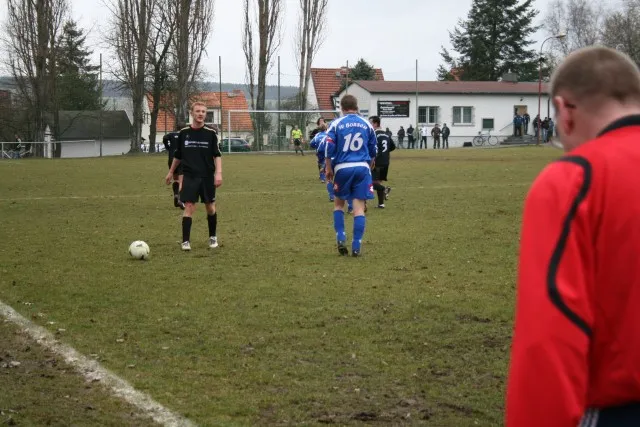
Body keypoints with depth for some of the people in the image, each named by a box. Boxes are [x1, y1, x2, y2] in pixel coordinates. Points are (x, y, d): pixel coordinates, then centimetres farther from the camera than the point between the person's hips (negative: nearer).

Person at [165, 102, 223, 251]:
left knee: (210, 207, 10)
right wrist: (171, 172, 19)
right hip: (189, 177, 0)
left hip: (207, 177, 0)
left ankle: (213, 237, 28)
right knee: (189, 207, -8)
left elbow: (217, 155, -5)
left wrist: (218, 173, -17)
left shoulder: (211, 133, -2)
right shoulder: (184, 133, 3)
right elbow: (178, 155, 15)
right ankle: (186, 241, -7)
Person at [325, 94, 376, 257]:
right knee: (359, 207, 1)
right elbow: (373, 150, 15)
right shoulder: (366, 124, 8)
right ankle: (356, 247, -2)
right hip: (362, 168, 1)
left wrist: (329, 168, 6)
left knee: (339, 203, 18)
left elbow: (329, 148, -5)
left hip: (342, 168, -1)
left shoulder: (336, 123, 1)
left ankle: (341, 239, 6)